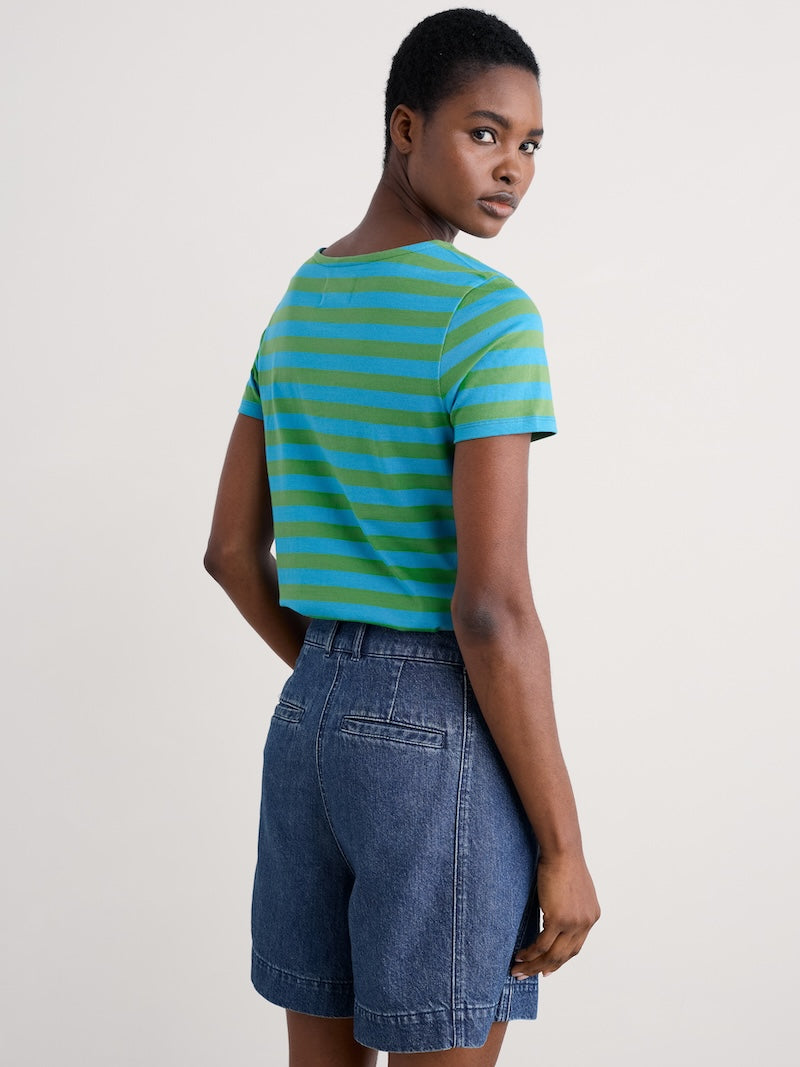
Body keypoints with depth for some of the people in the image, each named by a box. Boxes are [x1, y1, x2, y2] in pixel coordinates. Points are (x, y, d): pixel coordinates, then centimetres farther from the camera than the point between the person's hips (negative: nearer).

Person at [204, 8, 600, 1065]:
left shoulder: (298, 308, 10)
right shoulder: (488, 316, -16)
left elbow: (232, 548, 14)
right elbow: (492, 606, -20)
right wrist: (563, 845, -13)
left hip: (306, 722, 8)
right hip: (445, 736, -8)